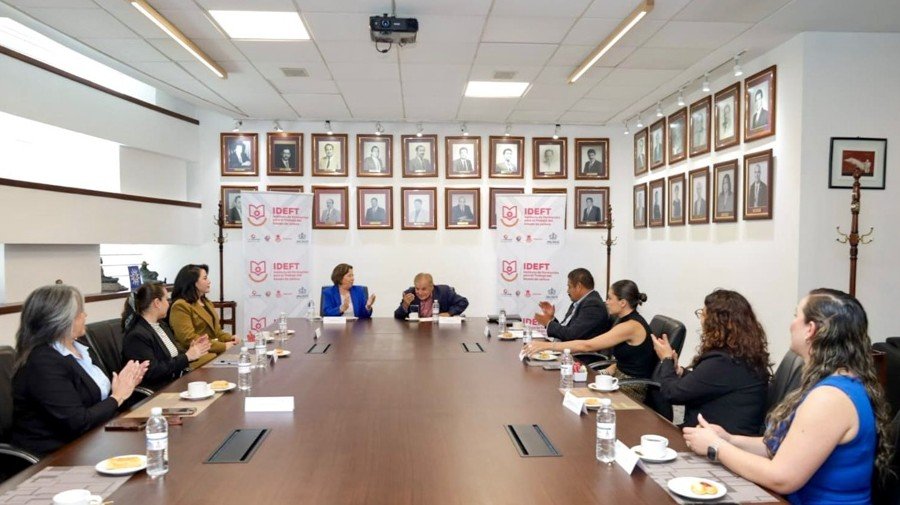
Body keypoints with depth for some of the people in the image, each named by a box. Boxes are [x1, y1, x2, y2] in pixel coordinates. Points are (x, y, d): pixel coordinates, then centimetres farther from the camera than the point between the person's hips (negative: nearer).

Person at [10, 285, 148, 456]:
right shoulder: (44, 364, -19)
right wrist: (118, 397, -11)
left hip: (87, 441, 8)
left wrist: (124, 387, -4)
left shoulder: (75, 349, 7)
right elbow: (78, 423, -22)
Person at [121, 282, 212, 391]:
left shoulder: (161, 325, 13)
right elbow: (152, 372, -19)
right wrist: (187, 357, -17)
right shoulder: (137, 336, -15)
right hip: (160, 392, -8)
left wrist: (191, 351, 0)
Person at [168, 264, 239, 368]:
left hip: (215, 352, 8)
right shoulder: (180, 306, -6)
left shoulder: (207, 303, 23)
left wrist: (229, 338, 1)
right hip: (198, 357, -8)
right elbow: (189, 339, -15)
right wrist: (223, 346, -18)